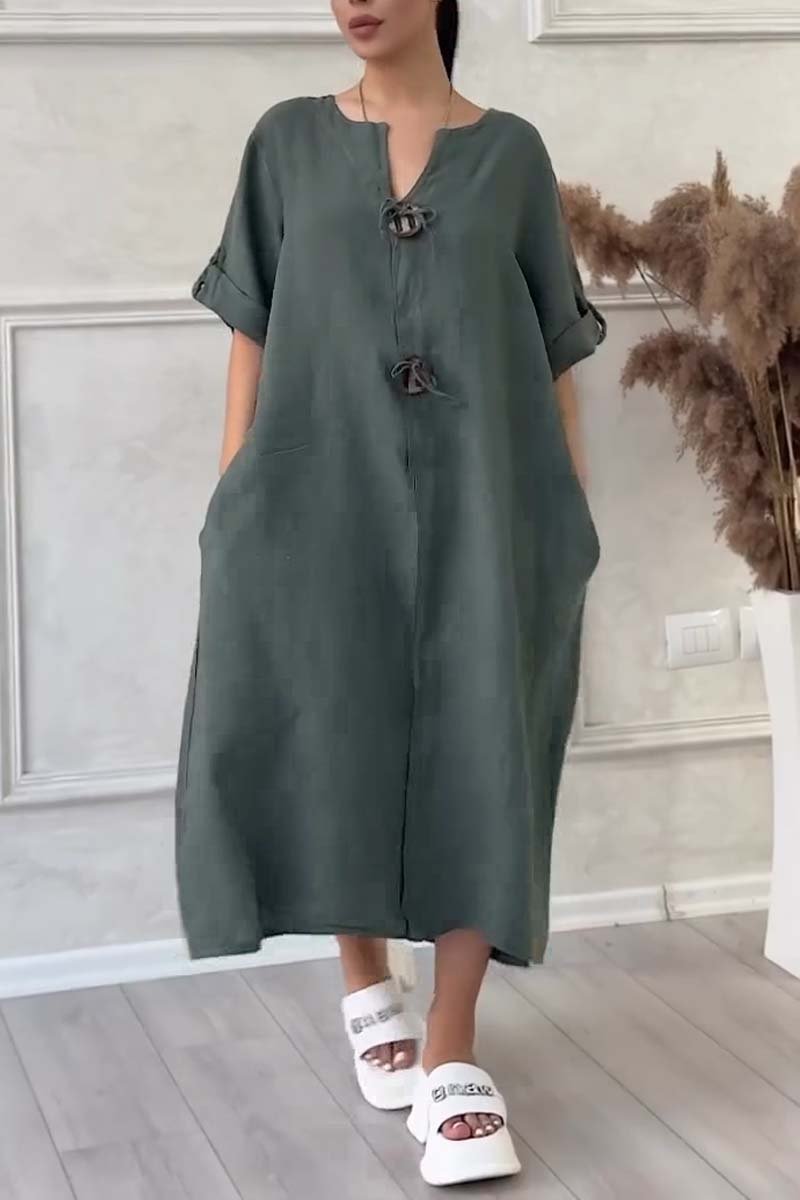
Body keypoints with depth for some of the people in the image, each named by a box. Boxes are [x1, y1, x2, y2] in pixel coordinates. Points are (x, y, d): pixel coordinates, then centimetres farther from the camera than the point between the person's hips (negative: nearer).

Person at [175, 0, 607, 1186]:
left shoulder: (510, 151, 7)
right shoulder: (288, 141, 8)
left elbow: (553, 356, 8)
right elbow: (252, 333, 8)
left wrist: (576, 528, 4)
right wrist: (234, 501, 1)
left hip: (483, 504, 0)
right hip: (326, 500, 1)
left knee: (478, 760, -3)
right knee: (333, 746, 3)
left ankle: (452, 1058, 6)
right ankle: (367, 986, 29)